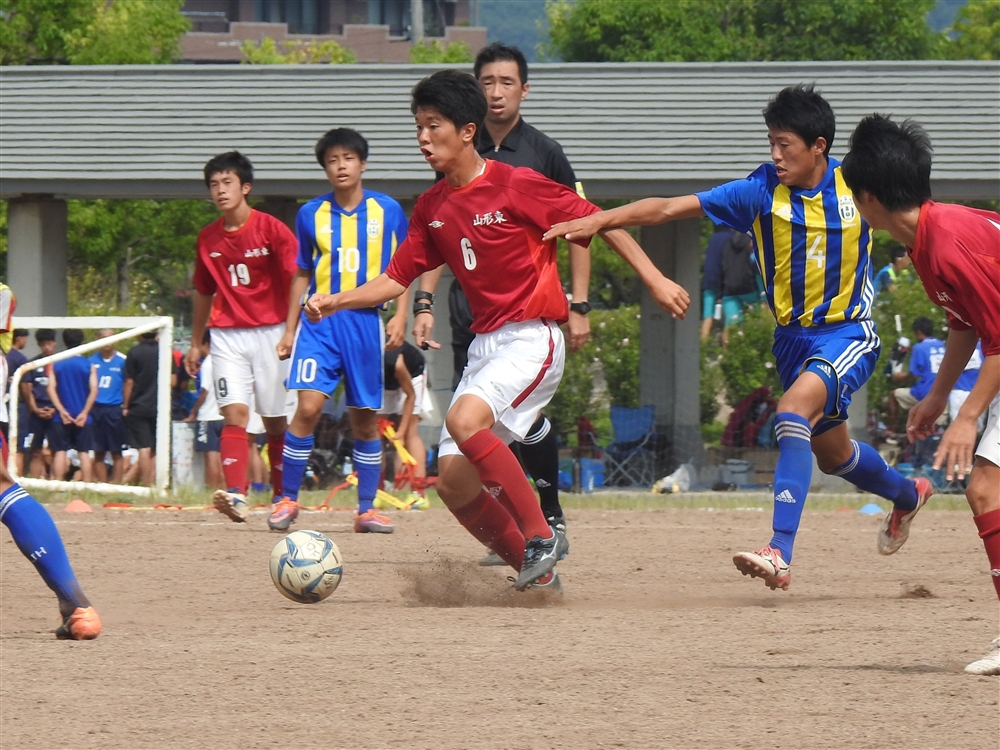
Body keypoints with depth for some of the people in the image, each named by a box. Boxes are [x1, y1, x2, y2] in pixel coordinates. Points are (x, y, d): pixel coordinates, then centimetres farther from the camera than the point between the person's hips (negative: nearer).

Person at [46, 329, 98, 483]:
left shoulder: (56, 365, 1)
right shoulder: (89, 365, -2)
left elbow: (51, 389, -6)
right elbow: (93, 390, -8)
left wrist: (61, 411, -8)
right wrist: (85, 412, -8)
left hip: (62, 417, 0)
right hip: (83, 417, 0)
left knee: (60, 451, 3)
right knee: (84, 452, 2)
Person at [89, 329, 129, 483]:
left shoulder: (122, 361, 0)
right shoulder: (92, 360, 8)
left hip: (115, 410, -3)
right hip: (95, 410, 3)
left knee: (116, 453, 0)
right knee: (98, 453, 4)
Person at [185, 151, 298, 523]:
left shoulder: (272, 230, -6)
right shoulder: (208, 238, 8)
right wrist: (195, 344, 23)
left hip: (271, 332, -2)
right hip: (227, 335, 2)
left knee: (275, 420, 4)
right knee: (234, 413, -13)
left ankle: (282, 495, 17)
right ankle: (236, 496, -24)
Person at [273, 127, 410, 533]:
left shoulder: (388, 211, 3)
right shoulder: (311, 215, 6)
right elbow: (302, 275, 14)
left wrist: (400, 316, -2)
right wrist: (289, 329, 13)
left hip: (366, 323, 1)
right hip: (320, 320, -1)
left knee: (366, 419, 5)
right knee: (308, 405, -16)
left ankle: (367, 508, 14)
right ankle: (288, 500, -7)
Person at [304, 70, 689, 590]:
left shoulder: (517, 185, -9)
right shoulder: (431, 208, 9)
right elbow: (397, 278, 14)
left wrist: (653, 279, -9)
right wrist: (334, 302, -1)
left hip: (533, 338, -7)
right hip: (484, 345, 7)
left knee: (464, 420, -32)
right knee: (454, 483, -1)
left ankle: (542, 536, -20)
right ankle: (534, 571, 16)